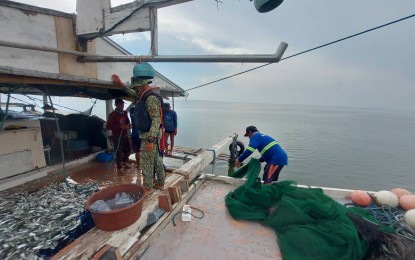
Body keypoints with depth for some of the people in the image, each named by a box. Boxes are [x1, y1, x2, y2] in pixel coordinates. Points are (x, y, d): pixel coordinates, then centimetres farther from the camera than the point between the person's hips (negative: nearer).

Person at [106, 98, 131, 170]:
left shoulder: (124, 113, 8)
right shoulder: (112, 114, -9)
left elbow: (127, 122, 21)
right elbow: (108, 127, -16)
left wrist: (128, 125, -3)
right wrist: (120, 126, -25)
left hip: (125, 135, 6)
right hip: (117, 136, -6)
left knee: (127, 150, 16)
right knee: (119, 152, -2)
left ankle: (125, 163, 38)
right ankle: (119, 167, 16)